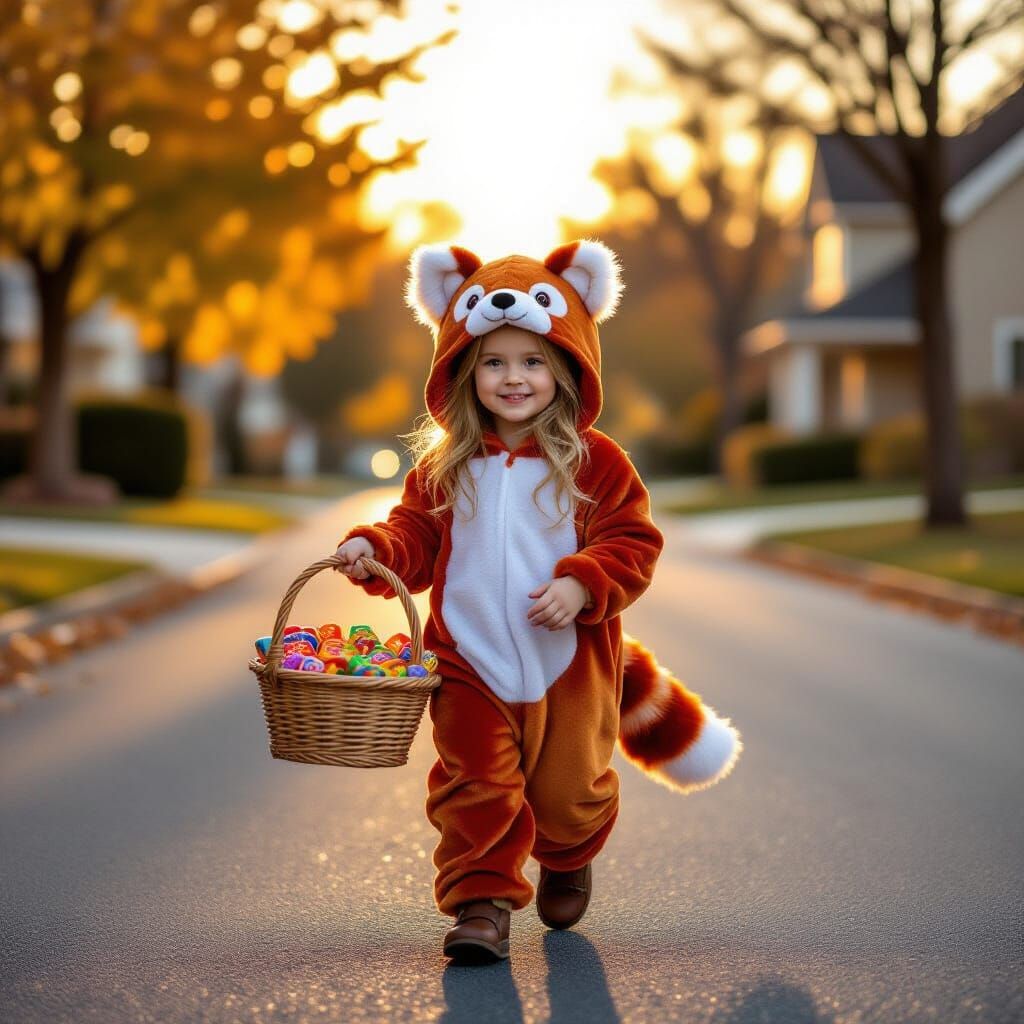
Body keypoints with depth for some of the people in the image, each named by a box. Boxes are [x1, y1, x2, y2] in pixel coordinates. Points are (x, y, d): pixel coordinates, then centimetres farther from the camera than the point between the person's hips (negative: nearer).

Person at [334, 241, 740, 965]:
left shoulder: (594, 462, -4)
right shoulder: (445, 467, 4)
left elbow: (633, 542, -6)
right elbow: (415, 538, 5)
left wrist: (583, 585, -21)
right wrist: (374, 549, -16)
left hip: (569, 662, -1)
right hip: (471, 665, 1)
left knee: (569, 789, 12)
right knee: (474, 788, -2)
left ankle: (567, 864, 43)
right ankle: (482, 900, 11)